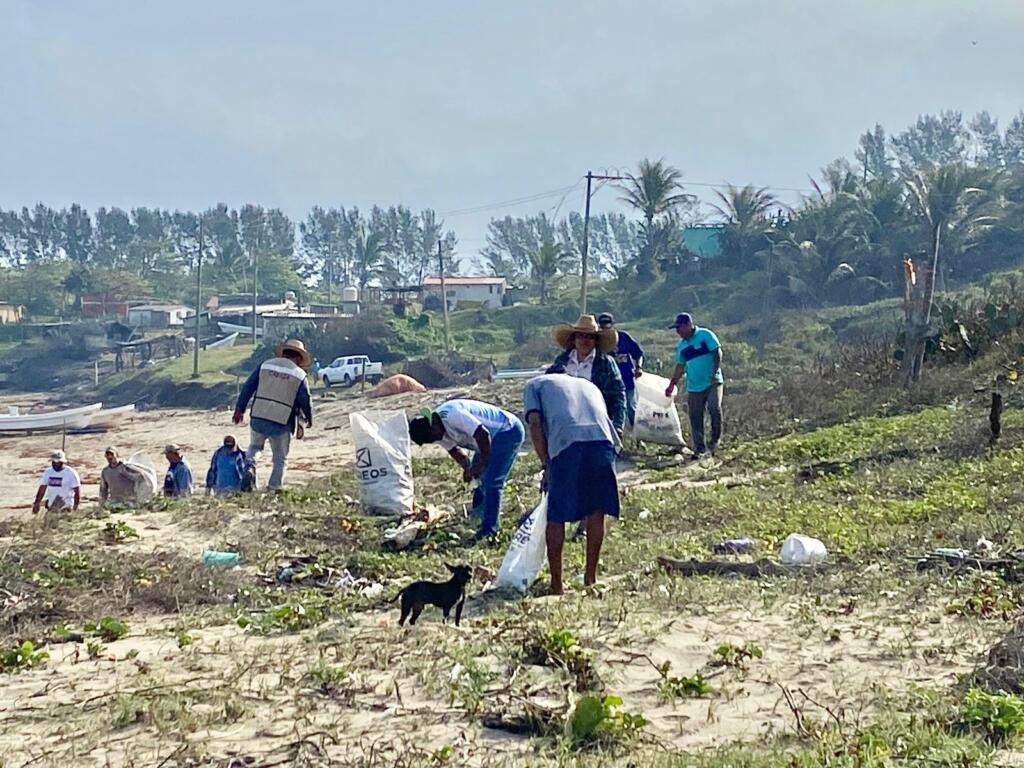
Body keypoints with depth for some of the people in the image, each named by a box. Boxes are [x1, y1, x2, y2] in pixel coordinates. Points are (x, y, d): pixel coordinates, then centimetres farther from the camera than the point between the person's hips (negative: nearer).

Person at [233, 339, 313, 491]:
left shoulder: (266, 365, 6)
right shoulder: (300, 375, 1)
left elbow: (248, 387, 5)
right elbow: (305, 401, -2)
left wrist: (240, 410, 10)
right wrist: (309, 418, 16)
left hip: (258, 419, 2)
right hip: (282, 424, -2)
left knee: (254, 447, 26)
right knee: (280, 458, 13)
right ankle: (274, 488, 7)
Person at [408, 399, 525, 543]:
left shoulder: (452, 415, -32)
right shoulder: (438, 429, -2)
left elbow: (483, 435, -33)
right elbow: (453, 450, 9)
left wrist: (481, 465, -22)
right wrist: (468, 468, -9)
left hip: (508, 431, -10)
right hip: (493, 437, 10)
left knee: (491, 482, -14)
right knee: (478, 479, 12)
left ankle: (489, 531, -9)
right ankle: (476, 522, 24)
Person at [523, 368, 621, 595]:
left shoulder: (535, 384, 27)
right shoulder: (588, 385, 39)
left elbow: (535, 423, 9)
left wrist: (546, 465, 13)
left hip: (567, 442, -3)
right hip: (603, 440, 4)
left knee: (556, 517, 8)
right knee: (596, 511, 17)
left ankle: (556, 585, 11)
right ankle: (591, 577, 24)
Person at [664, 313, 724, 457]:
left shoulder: (705, 335, -3)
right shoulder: (681, 346, 13)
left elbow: (717, 353, -7)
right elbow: (680, 366, 18)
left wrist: (715, 372, -17)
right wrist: (672, 385, 13)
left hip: (712, 382, -5)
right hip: (694, 387, 5)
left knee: (714, 408, -22)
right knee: (695, 418, 1)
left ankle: (715, 439, -3)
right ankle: (699, 448, 8)